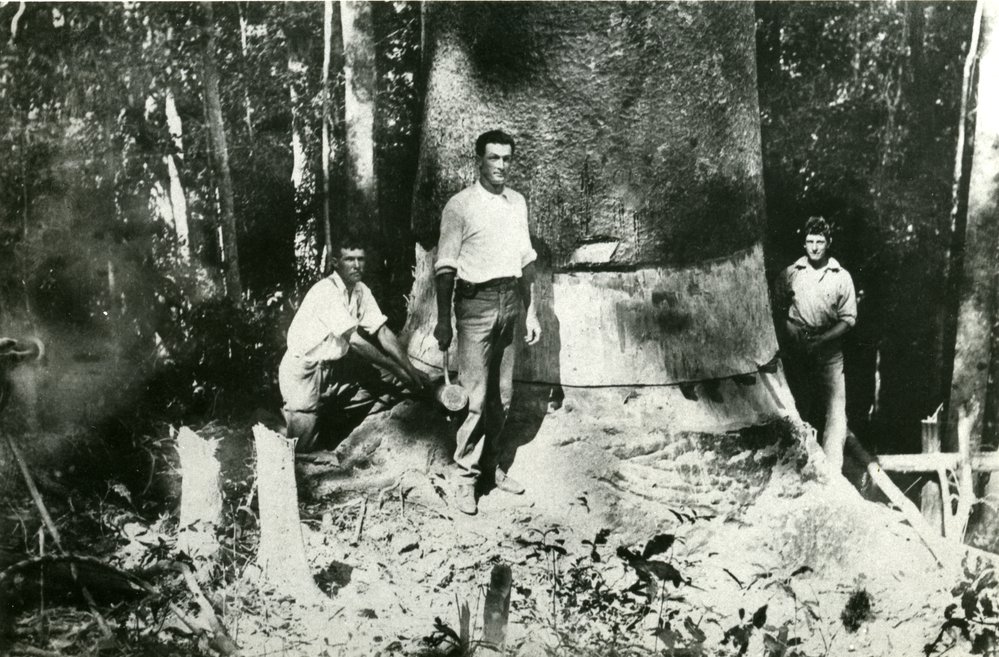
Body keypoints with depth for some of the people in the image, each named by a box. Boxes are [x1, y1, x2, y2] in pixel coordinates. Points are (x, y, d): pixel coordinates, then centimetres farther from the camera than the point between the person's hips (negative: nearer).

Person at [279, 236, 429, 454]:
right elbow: (354, 340, -28)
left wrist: (411, 370, -12)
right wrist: (396, 369, -27)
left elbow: (382, 331, -1)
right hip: (304, 370, -8)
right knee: (302, 449, -11)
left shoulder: (361, 290, 3)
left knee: (393, 384, -2)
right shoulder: (326, 291, -23)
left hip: (335, 367, 8)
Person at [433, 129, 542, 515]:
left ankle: (487, 463, 24)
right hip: (476, 302, -5)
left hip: (510, 301, 5)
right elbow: (445, 267, -8)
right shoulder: (460, 205, -7)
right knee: (476, 397, -6)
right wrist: (443, 320, -10)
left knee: (502, 396, 10)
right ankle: (465, 475, 5)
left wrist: (530, 311, 14)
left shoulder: (518, 203, 10)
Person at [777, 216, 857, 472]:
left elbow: (848, 319, 0)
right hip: (796, 352, 1)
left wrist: (821, 340, -12)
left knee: (835, 409, -8)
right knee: (800, 409, 9)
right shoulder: (790, 274, 4)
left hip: (829, 350, -1)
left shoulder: (841, 277, 1)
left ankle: (832, 468, -10)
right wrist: (792, 334, -3)